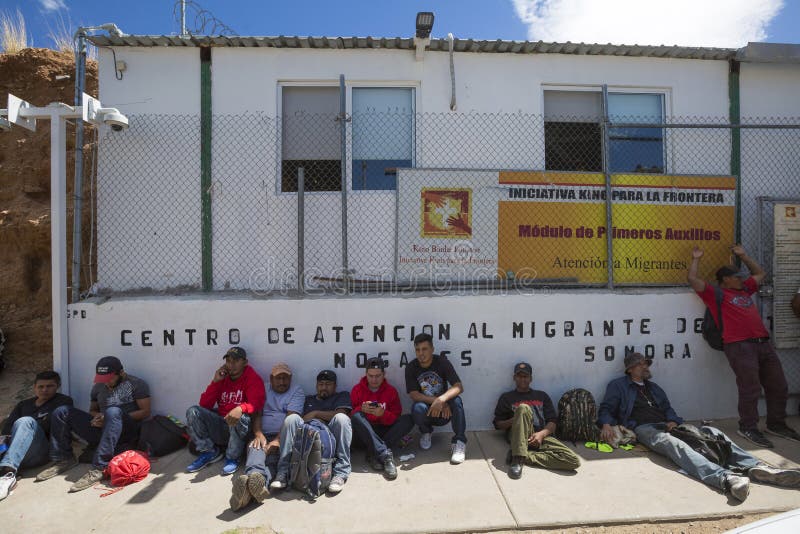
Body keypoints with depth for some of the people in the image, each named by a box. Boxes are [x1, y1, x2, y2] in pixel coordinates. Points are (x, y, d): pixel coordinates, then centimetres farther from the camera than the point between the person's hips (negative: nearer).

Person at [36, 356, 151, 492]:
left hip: (126, 433, -6)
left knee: (113, 411, -40)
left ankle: (99, 468, -42)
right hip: (101, 430, 7)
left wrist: (117, 419, -16)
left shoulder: (137, 384, 0)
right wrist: (97, 416, 2)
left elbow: (145, 412, -7)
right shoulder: (98, 387, 19)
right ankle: (63, 459, -1)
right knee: (61, 412, 0)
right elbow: (92, 410, 27)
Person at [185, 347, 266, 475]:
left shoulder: (253, 378, -4)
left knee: (239, 417, -37)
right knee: (193, 411, -9)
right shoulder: (222, 378, 12)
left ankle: (233, 458, -12)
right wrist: (215, 382, -4)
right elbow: (204, 404, 6)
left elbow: (256, 403, -18)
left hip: (240, 430, -5)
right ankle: (209, 452, -1)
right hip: (220, 425, 5)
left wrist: (240, 408, -40)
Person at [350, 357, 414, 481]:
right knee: (356, 416, -30)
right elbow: (350, 414, -3)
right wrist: (361, 409, -23)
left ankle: (374, 454, -31)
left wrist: (383, 414, -22)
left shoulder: (391, 390, 6)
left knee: (408, 419, -20)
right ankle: (385, 454, -42)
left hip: (384, 431, 1)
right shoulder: (357, 389, 5)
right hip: (364, 434, -1)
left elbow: (396, 418, -2)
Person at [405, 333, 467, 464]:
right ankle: (426, 432, 2)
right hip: (427, 412, 1)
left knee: (456, 400, -31)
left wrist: (441, 400, -39)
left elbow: (459, 387, -21)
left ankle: (459, 441, -16)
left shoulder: (442, 362, -11)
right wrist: (438, 401, -29)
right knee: (418, 408, -32)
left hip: (445, 411, -1)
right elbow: (414, 395, -16)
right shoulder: (411, 367, -8)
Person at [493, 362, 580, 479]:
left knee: (574, 461, -24)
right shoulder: (507, 397, 18)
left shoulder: (542, 396, 23)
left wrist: (541, 434, -9)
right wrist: (514, 420, -8)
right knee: (523, 407, -32)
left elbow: (552, 422, 13)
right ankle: (518, 459, -35)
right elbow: (498, 424, 13)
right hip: (519, 436, -2)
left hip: (542, 436, 3)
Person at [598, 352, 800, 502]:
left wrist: (672, 421, 2)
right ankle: (725, 478, -60)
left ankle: (755, 467, -31)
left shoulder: (653, 387, 32)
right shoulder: (618, 385, 12)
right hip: (643, 428, -7)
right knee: (675, 445, -38)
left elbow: (667, 407, 26)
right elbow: (606, 409, 5)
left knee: (713, 432, -15)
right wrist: (606, 424, -17)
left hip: (665, 426, 7)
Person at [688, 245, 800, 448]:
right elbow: (693, 280, -4)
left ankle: (776, 424, 28)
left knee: (778, 387, 12)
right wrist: (696, 259, 7)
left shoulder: (744, 290, 24)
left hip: (763, 344, 8)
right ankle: (748, 428, 5)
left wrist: (743, 255, 35)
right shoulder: (715, 294, 4)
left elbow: (760, 273, 39)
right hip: (739, 345, -8)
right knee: (750, 389, -8)